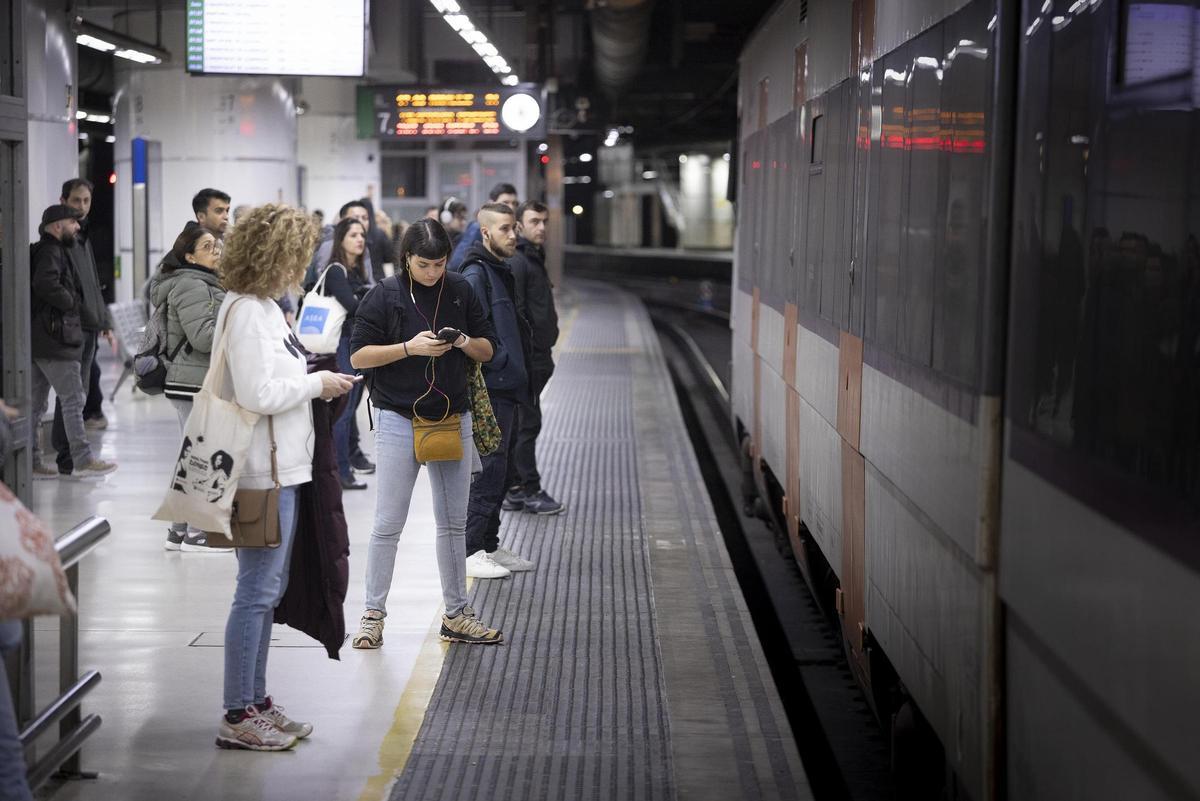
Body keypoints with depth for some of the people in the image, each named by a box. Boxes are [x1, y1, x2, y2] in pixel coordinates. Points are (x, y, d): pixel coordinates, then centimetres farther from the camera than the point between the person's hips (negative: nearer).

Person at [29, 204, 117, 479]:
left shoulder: (44, 251, 19)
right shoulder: (51, 252, -12)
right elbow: (46, 283, -29)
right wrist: (70, 302, -14)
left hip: (37, 340, 10)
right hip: (55, 341, -10)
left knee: (36, 403, 10)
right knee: (73, 399, -6)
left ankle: (31, 462, 13)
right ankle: (82, 460, -5)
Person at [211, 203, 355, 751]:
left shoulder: (260, 306, 15)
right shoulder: (246, 313, -17)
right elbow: (258, 394, -23)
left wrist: (316, 383, 9)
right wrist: (317, 384, -12)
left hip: (280, 467, 11)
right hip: (264, 471, -11)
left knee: (266, 591, 16)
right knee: (257, 592, -4)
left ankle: (255, 702, 25)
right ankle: (238, 717, 3)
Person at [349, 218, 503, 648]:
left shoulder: (460, 291, 4)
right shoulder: (384, 295, -6)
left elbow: (489, 350, 11)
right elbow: (359, 355, -6)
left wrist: (464, 342, -12)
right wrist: (409, 347, -18)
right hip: (399, 420, -4)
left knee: (454, 523, 10)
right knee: (388, 524, -2)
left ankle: (456, 614, 19)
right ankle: (373, 613, 9)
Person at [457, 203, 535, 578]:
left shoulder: (501, 272, 18)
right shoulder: (476, 274, -13)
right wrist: (494, 362, -20)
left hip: (506, 385, 10)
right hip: (490, 387, -10)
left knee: (498, 466, 14)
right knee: (489, 466, -7)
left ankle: (490, 545, 21)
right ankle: (470, 550, -2)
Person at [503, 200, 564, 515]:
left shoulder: (534, 259, 19)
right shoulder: (517, 262, -13)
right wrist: (524, 356, -23)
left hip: (535, 357, 10)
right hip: (526, 358, -10)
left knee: (517, 424, 12)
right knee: (528, 424, -5)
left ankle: (513, 490, 17)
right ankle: (530, 491, -1)